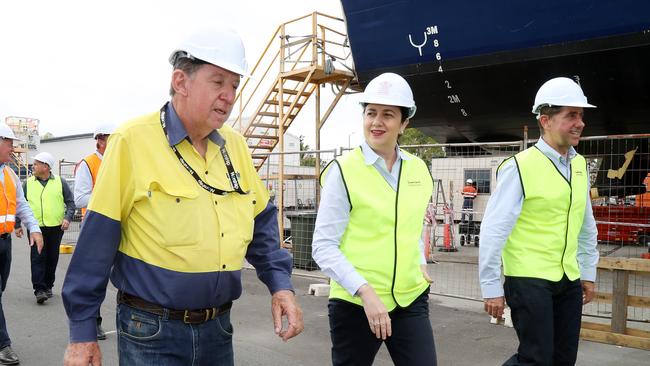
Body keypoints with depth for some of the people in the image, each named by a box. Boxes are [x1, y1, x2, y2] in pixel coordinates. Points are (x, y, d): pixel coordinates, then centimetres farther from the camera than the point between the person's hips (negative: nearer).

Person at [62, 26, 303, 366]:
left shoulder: (235, 145, 2)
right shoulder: (133, 140, -15)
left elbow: (261, 221, 10)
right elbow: (97, 238, -11)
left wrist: (280, 283, -1)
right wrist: (82, 329, -7)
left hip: (218, 327, 6)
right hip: (150, 333, -5)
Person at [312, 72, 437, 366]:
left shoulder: (419, 170, 5)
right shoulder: (343, 171, -11)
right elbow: (323, 247, -12)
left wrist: (420, 264, 4)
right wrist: (365, 291, -20)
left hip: (411, 300, 4)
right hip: (355, 303, -3)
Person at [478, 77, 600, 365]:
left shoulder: (579, 165, 7)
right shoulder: (519, 167, -15)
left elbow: (587, 225, 16)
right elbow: (493, 230, -15)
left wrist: (588, 273, 17)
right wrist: (491, 287, -13)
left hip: (569, 280, 7)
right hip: (528, 279, -7)